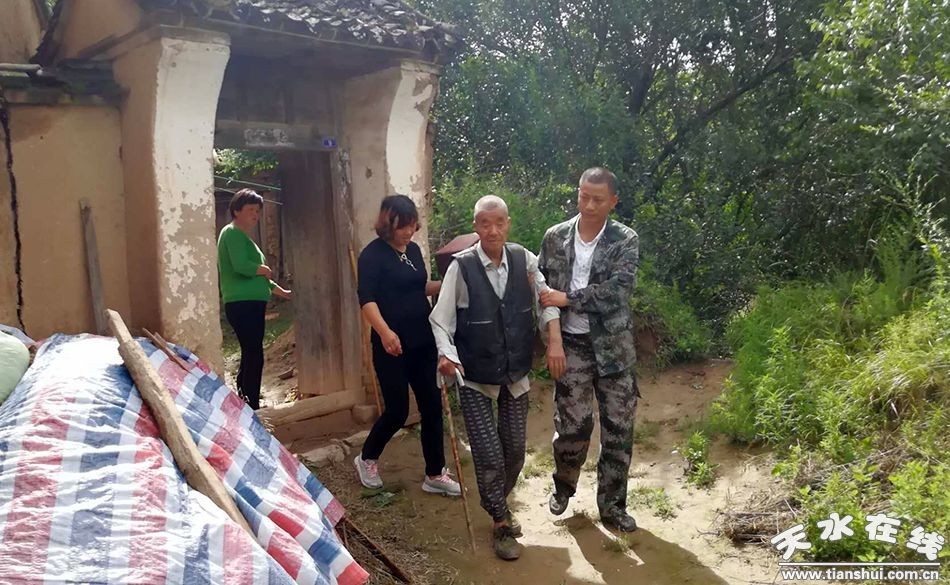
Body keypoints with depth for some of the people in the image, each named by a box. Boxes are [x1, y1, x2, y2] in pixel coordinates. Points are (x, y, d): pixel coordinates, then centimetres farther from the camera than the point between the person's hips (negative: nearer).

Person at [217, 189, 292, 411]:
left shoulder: (242, 236, 23)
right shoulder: (233, 233, -8)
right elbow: (241, 266, -24)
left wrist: (282, 292, 28)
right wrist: (265, 270, -7)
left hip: (250, 305, 10)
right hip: (243, 305, -10)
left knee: (250, 357, 13)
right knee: (254, 358, -11)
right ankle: (251, 411, -9)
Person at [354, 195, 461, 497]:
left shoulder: (414, 249, 10)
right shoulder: (373, 254, -11)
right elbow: (366, 298, -21)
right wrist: (384, 331, -35)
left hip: (423, 342, 7)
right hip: (392, 345, -7)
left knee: (432, 407, 7)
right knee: (398, 410, 0)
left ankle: (435, 474, 20)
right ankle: (366, 459, 27)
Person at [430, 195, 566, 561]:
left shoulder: (524, 260, -8)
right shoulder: (461, 267, -17)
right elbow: (441, 320, -11)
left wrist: (554, 340, -7)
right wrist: (446, 354, -27)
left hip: (516, 374, 4)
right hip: (475, 378, -3)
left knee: (515, 451, 14)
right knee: (489, 455, -5)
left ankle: (497, 506, 42)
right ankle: (502, 523, 20)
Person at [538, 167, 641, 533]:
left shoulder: (625, 241, -4)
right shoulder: (555, 237, 3)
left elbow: (619, 289, -17)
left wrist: (568, 299, -18)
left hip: (613, 346, 0)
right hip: (571, 346, 0)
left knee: (618, 428, 6)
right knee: (573, 425, 4)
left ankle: (612, 505, 23)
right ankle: (563, 486, 32)